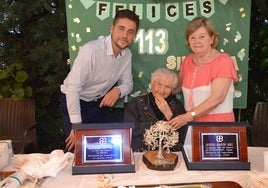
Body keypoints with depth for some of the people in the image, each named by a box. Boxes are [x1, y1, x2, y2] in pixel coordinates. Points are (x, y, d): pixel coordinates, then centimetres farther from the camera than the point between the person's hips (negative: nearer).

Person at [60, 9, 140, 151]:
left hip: (100, 102, 6)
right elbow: (72, 88, -28)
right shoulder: (90, 50, -30)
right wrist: (77, 126, -26)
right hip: (75, 101, -5)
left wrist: (118, 90, -22)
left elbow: (128, 83, 2)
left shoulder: (127, 54, -9)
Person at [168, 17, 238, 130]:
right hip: (191, 123, 4)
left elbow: (217, 98, -18)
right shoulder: (187, 60, 7)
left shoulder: (223, 61, -9)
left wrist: (188, 116, -24)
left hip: (218, 124, -4)